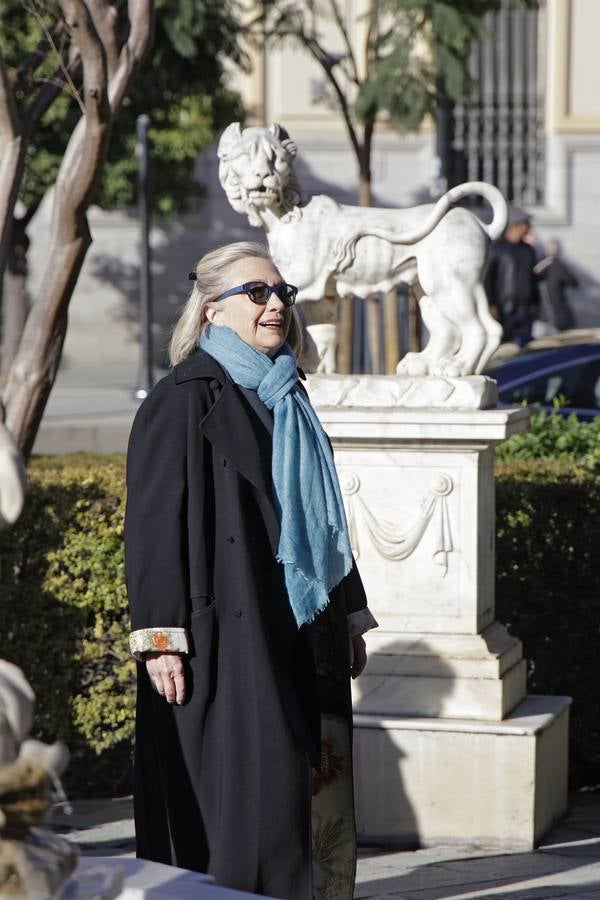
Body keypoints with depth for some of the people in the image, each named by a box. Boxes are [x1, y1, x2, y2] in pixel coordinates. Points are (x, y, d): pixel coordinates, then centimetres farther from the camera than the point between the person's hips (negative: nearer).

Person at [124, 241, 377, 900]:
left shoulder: (287, 397, 15)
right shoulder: (185, 400, -8)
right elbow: (154, 521, -14)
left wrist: (351, 615, 19)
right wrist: (160, 638, -20)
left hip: (301, 641, 8)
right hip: (228, 640, -8)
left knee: (316, 796, 8)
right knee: (245, 794, -8)